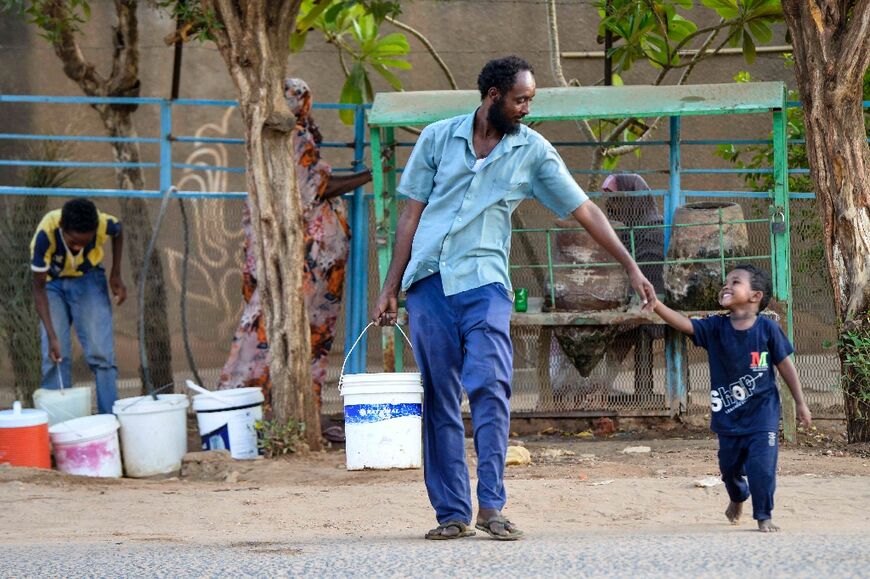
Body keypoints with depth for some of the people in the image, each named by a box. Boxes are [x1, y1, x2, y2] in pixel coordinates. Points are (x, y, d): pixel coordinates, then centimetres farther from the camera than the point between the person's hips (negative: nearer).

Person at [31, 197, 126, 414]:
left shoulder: (104, 224, -31)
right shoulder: (45, 235, -36)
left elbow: (118, 233, -2)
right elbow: (39, 288, -26)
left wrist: (116, 275, -7)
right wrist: (52, 336, -32)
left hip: (88, 278, 1)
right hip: (53, 282, -1)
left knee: (101, 353, -8)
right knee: (54, 357, -10)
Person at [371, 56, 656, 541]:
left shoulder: (533, 151, 6)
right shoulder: (438, 138, 7)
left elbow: (585, 210, 8)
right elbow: (412, 215, 11)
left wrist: (631, 268, 4)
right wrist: (390, 290, 8)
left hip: (485, 283, -1)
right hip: (429, 282, 1)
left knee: (490, 388, -18)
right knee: (439, 400, 1)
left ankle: (491, 505, -16)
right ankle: (452, 513, 4)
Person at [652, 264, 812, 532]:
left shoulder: (767, 328, -10)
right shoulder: (715, 327, -5)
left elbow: (785, 365, -2)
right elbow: (683, 324, -19)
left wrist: (800, 403, 2)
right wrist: (656, 305, -36)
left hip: (762, 412, -3)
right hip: (728, 416, 3)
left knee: (762, 467, -10)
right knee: (730, 466, 19)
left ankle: (763, 517, 8)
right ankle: (737, 499, 50)